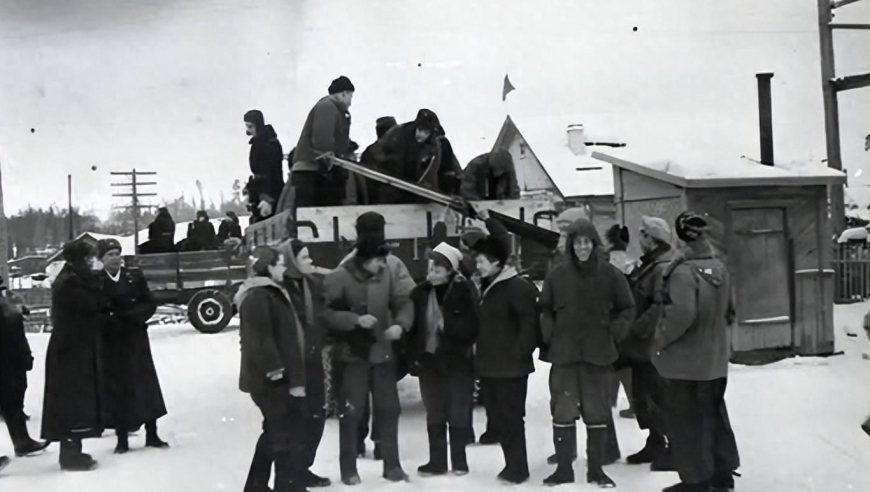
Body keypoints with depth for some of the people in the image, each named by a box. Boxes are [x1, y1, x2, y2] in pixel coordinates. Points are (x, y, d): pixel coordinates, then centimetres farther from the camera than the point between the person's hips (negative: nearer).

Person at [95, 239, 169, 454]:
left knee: (145, 384, 4)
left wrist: (131, 315, -12)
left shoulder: (135, 276, 3)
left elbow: (150, 304, 2)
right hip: (111, 342, -2)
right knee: (117, 388, 2)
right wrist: (111, 319, -21)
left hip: (136, 339, 2)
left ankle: (152, 435, 13)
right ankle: (122, 439, 11)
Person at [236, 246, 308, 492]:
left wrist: (293, 374, 23)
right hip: (272, 379, -11)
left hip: (279, 378, 11)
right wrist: (275, 370, -25)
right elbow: (260, 339, -24)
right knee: (290, 435, -8)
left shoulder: (270, 293, 18)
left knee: (275, 433, 19)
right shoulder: (257, 297, -16)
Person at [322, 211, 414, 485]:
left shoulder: (386, 275, -1)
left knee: (389, 409, 11)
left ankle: (392, 465, 25)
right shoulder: (339, 278, -15)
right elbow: (327, 313, -17)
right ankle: (349, 469, 16)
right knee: (351, 412, 2)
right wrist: (356, 320, -26)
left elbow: (404, 301, 5)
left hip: (383, 352, 5)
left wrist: (400, 324, -14)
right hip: (353, 355, -5)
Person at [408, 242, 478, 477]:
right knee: (434, 415, 11)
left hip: (458, 361, -3)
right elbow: (413, 327, 4)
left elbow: (470, 328, -11)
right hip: (429, 360, 4)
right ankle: (437, 460, 22)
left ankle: (459, 460, 21)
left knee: (458, 413, 7)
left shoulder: (464, 291, -9)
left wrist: (447, 323, -23)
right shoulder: (420, 292, 2)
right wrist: (415, 356, -2)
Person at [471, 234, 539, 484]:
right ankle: (513, 463, 24)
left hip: (511, 366, -9)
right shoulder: (487, 287, 14)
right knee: (497, 419, 13)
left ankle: (517, 467, 9)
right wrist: (482, 353, 14)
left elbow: (530, 323, -17)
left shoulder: (518, 287, -13)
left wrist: (519, 352, -16)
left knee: (510, 419, -3)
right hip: (489, 365, 9)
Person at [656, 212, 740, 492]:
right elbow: (729, 313, 11)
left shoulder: (682, 271, -19)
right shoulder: (720, 269, 3)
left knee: (684, 421, 4)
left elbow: (682, 314, -28)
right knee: (715, 415, 18)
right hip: (715, 359, 7)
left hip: (685, 360, -7)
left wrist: (662, 338, -14)